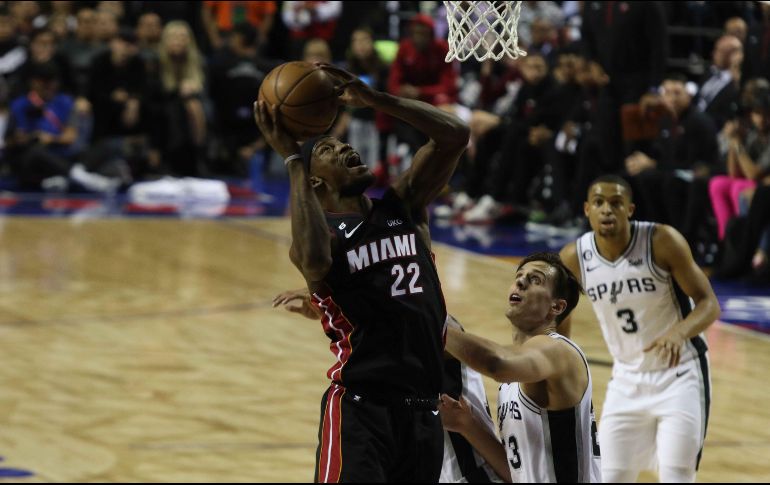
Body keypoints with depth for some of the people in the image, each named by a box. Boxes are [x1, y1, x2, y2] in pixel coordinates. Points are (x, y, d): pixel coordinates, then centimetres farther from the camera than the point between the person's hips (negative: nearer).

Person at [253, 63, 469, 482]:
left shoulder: (402, 206, 14)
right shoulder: (323, 232, -4)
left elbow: (453, 136, 6)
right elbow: (313, 259, -31)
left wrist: (373, 99, -3)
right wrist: (292, 161, -23)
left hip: (422, 410, 6)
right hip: (360, 407, -6)